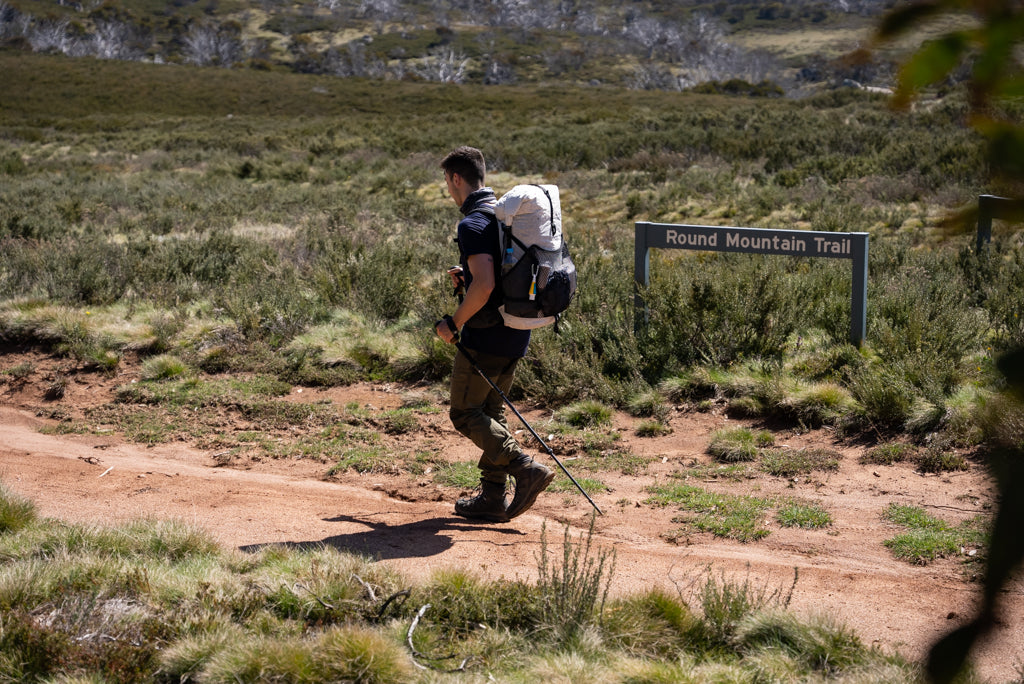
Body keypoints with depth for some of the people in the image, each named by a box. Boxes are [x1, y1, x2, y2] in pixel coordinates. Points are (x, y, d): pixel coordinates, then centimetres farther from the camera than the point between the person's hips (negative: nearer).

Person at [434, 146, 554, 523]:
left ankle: (526, 469, -10)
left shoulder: (473, 224, -16)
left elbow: (484, 286, -27)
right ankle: (493, 499, 16)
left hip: (486, 336, -9)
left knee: (465, 414, 2)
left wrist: (454, 323, -15)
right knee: (491, 413, 15)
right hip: (516, 335, 9)